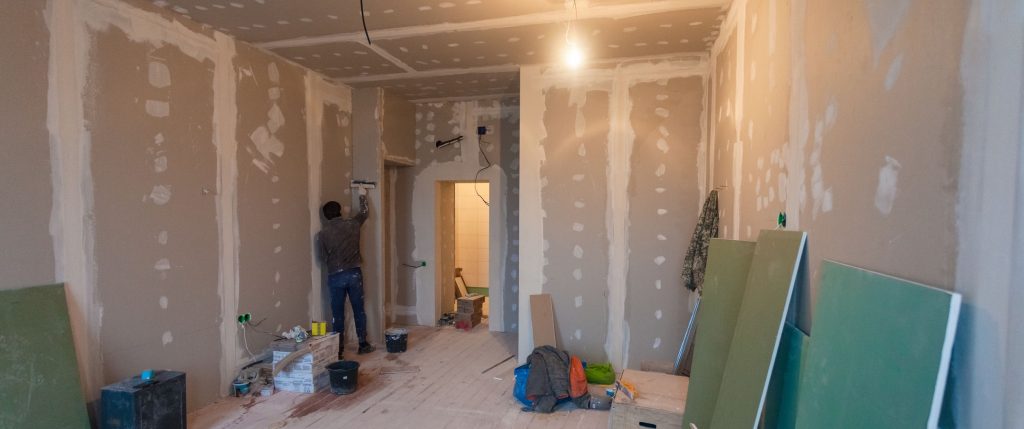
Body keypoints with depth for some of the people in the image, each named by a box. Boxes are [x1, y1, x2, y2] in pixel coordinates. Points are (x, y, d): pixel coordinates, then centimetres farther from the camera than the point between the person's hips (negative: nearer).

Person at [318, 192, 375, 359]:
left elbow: (323, 258, 3)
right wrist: (362, 196, 33)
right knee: (359, 310, 11)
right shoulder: (352, 224, -1)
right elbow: (365, 212, 19)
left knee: (338, 314, 7)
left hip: (335, 276, -1)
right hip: (354, 273, 1)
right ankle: (363, 344, 19)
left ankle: (339, 349, 14)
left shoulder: (323, 234, -4)